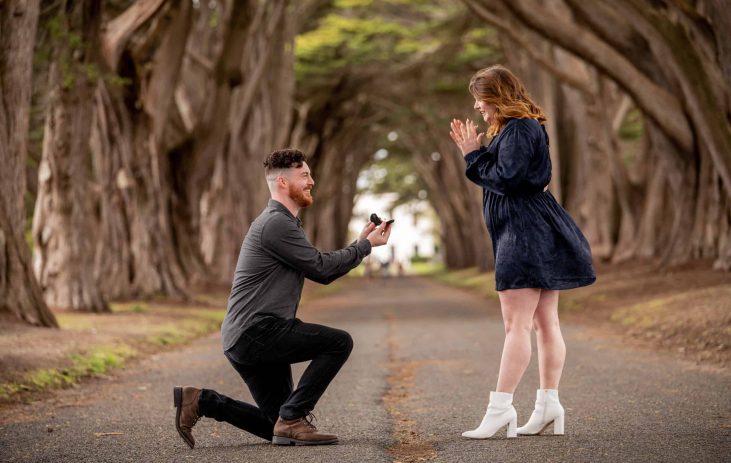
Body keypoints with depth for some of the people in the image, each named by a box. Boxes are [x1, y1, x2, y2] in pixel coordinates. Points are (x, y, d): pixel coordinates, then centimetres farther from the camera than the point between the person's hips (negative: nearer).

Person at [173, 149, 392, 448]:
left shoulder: (284, 223, 21)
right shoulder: (276, 224, -14)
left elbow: (319, 268, 20)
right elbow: (323, 269, -14)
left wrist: (360, 243, 16)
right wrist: (366, 246, -3)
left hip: (246, 340, 10)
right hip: (256, 332, -10)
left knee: (279, 428, 12)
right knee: (339, 342, -16)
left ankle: (200, 401, 10)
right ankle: (293, 419, -13)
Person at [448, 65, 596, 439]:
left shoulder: (518, 130, -13)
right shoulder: (523, 128, 19)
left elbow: (505, 180, -20)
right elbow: (499, 176, 20)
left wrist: (473, 155, -9)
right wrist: (474, 152, 11)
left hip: (527, 234, -11)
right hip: (536, 235, 11)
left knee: (516, 323, -11)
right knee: (545, 323, 9)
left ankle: (500, 407, -12)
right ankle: (548, 404, 12)